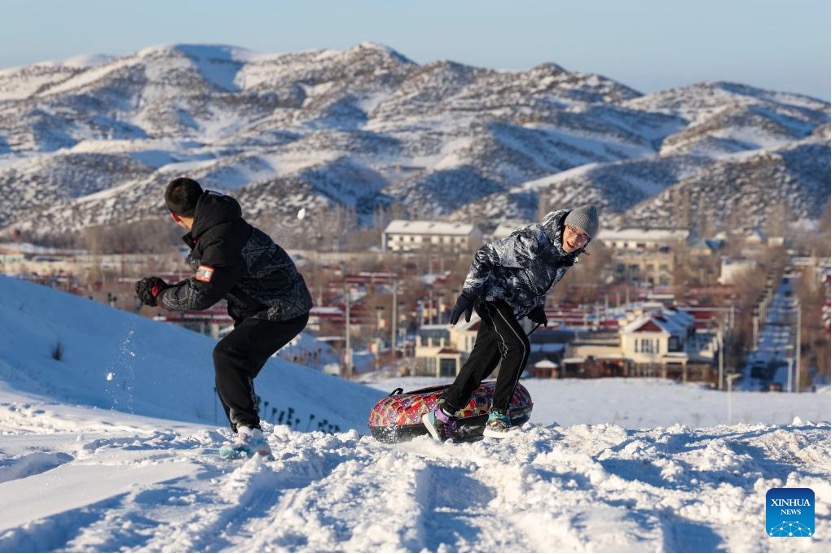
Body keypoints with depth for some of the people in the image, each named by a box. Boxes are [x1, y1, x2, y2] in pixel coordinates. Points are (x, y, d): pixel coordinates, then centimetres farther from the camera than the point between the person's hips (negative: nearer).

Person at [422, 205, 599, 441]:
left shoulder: (568, 255, 0)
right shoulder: (532, 241, -26)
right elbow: (487, 255, -21)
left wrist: (536, 307, 8)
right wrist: (468, 293, -23)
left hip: (512, 306, 9)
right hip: (493, 295, -9)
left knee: (483, 361, 8)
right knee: (518, 347, -24)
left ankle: (443, 415, 17)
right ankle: (497, 417, -20)